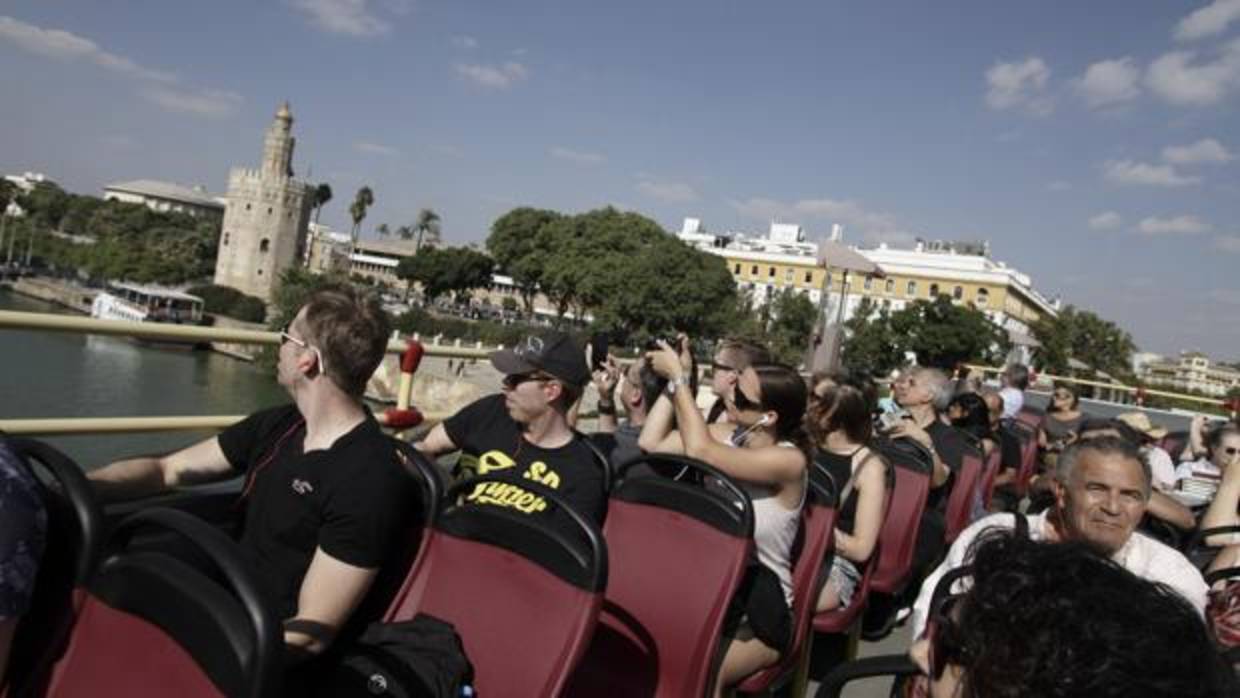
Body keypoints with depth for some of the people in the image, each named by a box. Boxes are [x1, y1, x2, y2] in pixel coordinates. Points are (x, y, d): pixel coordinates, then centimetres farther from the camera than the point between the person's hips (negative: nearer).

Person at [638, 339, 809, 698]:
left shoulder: (789, 460, -21)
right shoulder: (729, 436, -1)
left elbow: (700, 452, -30)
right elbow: (652, 444, -4)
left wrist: (678, 377, -23)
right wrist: (674, 379, -7)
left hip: (758, 604, -6)